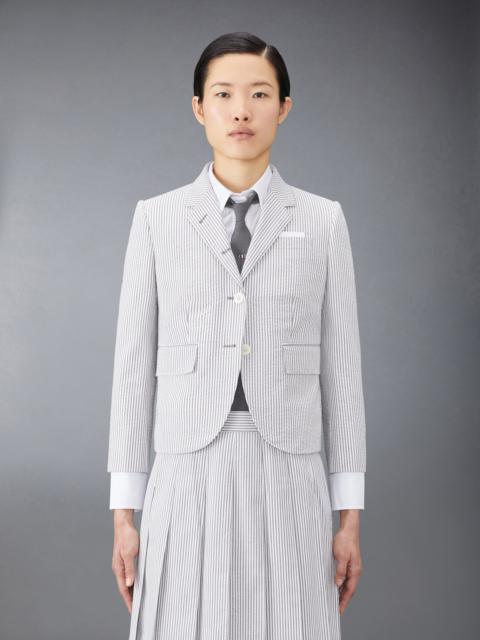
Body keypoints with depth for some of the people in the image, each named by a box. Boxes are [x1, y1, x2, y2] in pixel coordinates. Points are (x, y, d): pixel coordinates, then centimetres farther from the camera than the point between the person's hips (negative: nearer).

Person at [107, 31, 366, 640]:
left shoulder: (323, 220, 5)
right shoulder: (157, 218, 4)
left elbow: (341, 366, 5)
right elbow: (134, 365, 4)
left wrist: (350, 517, 3)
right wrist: (123, 513, 2)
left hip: (288, 481, 0)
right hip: (188, 480, 0)